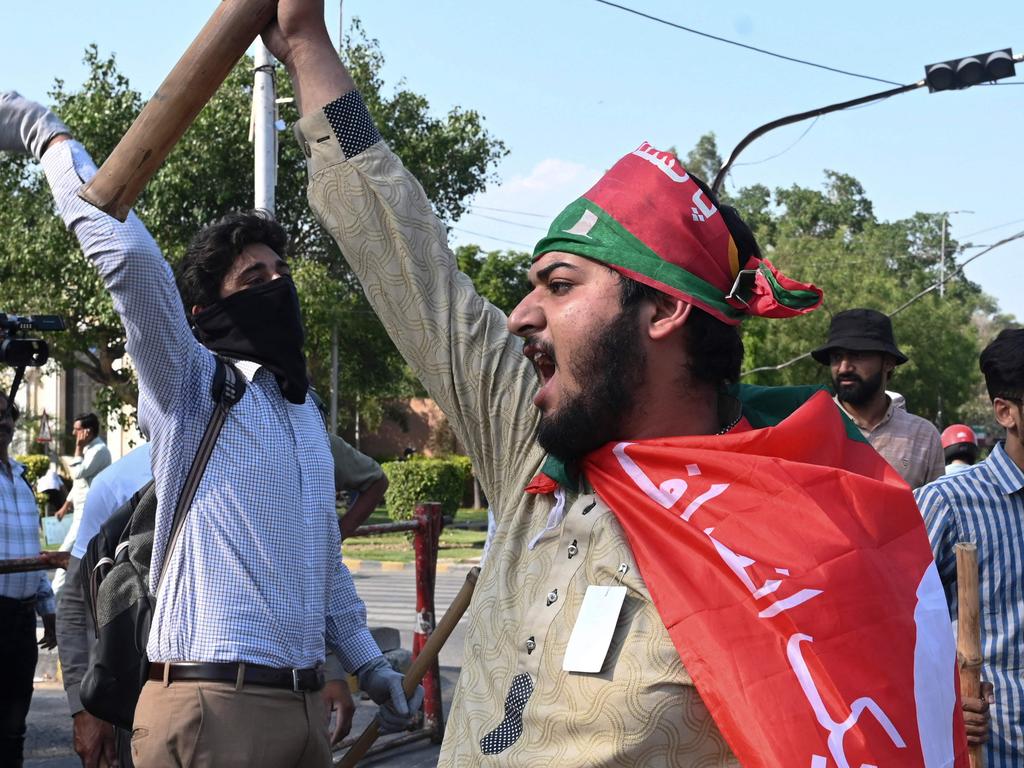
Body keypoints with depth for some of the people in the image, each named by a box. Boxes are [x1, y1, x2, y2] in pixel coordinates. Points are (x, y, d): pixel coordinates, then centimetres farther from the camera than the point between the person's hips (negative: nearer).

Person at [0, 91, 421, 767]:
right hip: (213, 706, -7)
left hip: (304, 700, 7)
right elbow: (132, 257, -21)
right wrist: (54, 140, -15)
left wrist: (369, 662, 22)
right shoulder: (191, 387, -4)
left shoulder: (304, 408, 18)